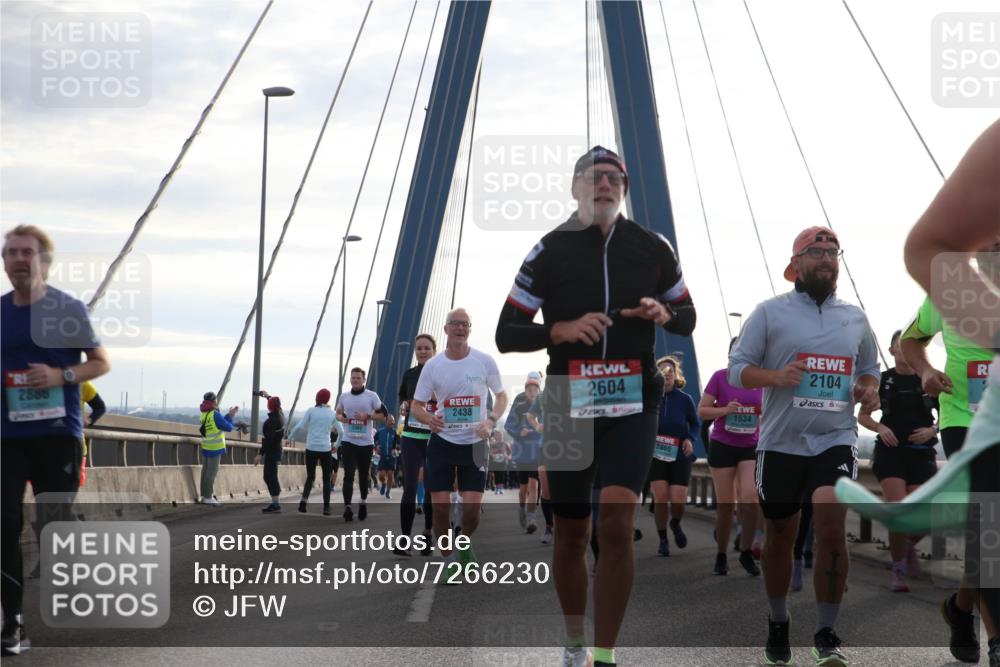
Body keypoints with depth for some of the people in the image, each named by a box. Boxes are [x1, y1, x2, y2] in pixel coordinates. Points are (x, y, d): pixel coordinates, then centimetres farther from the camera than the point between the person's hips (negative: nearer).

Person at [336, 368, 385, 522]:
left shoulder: (372, 396, -2)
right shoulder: (344, 396, 7)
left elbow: (383, 416, -1)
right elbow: (338, 413, 21)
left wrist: (367, 416, -16)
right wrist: (340, 418, -2)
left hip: (366, 442, -1)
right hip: (348, 441, 1)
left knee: (364, 475, 11)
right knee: (348, 474, -9)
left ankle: (364, 501, 32)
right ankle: (347, 507, -12)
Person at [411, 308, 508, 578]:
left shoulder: (484, 361, -4)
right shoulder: (432, 366, -2)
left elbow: (501, 396, 7)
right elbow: (416, 405, 4)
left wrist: (491, 421, -12)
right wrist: (429, 419, -19)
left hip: (474, 444, -1)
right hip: (442, 442, 1)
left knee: (472, 506, -8)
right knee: (440, 505, -3)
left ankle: (465, 543, 24)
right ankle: (448, 560, 15)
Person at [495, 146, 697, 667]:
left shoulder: (652, 248, 3)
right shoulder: (548, 251, -1)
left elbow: (687, 316, 14)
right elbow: (506, 335, 0)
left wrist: (664, 314, -10)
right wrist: (560, 330, -19)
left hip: (632, 405, -1)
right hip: (567, 408, 1)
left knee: (616, 527, -17)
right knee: (571, 534, 9)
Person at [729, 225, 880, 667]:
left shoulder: (855, 318, 11)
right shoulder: (769, 312, 0)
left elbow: (869, 369, 23)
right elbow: (738, 367, -1)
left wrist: (869, 391, 0)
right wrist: (774, 376, -21)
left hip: (835, 440, 1)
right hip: (781, 442, -1)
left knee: (831, 528, -15)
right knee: (779, 535, 9)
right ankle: (778, 623, 30)